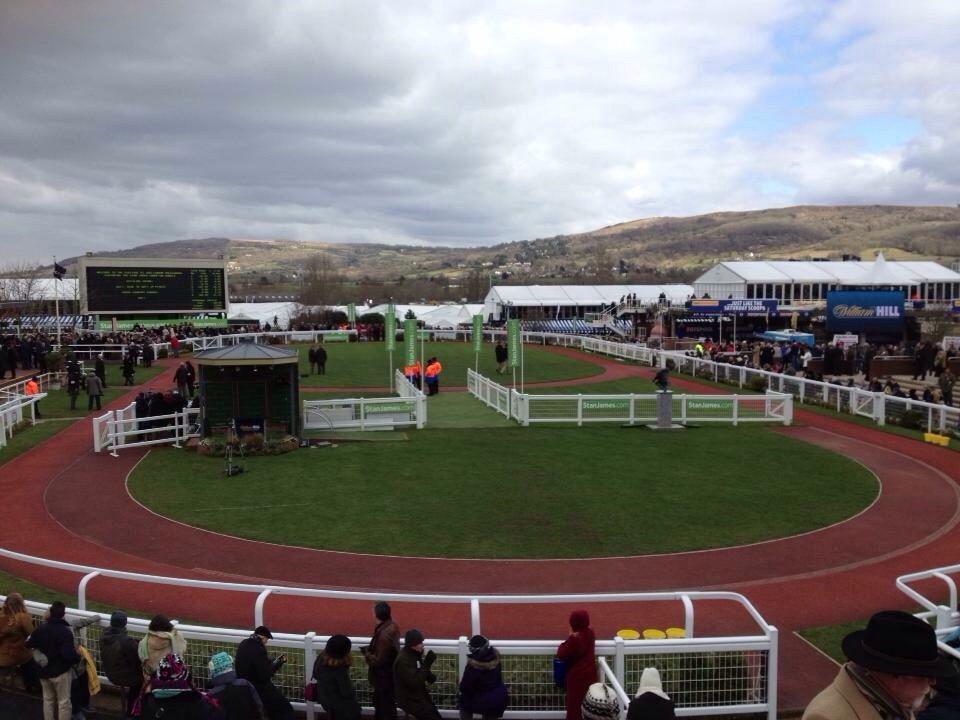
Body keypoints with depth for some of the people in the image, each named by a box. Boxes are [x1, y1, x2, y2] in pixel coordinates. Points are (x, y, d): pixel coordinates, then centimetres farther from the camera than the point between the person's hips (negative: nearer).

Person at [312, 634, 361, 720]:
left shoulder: (321, 658, -13)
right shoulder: (339, 669, -35)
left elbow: (315, 675, 5)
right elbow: (346, 692, -25)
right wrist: (353, 693, -6)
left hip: (324, 699, 7)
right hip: (340, 706, -7)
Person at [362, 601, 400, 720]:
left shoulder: (385, 635, -34)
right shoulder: (391, 626, -5)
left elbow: (379, 660, -27)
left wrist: (367, 654, -12)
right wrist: (369, 649, 1)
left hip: (385, 677, -9)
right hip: (387, 674, 9)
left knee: (386, 707, 10)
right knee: (379, 703, 27)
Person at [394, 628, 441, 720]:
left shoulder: (415, 654, 4)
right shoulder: (403, 660, -24)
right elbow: (414, 683, -29)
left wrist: (430, 676, -5)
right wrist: (427, 664, -29)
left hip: (419, 696, 9)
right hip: (410, 701, -9)